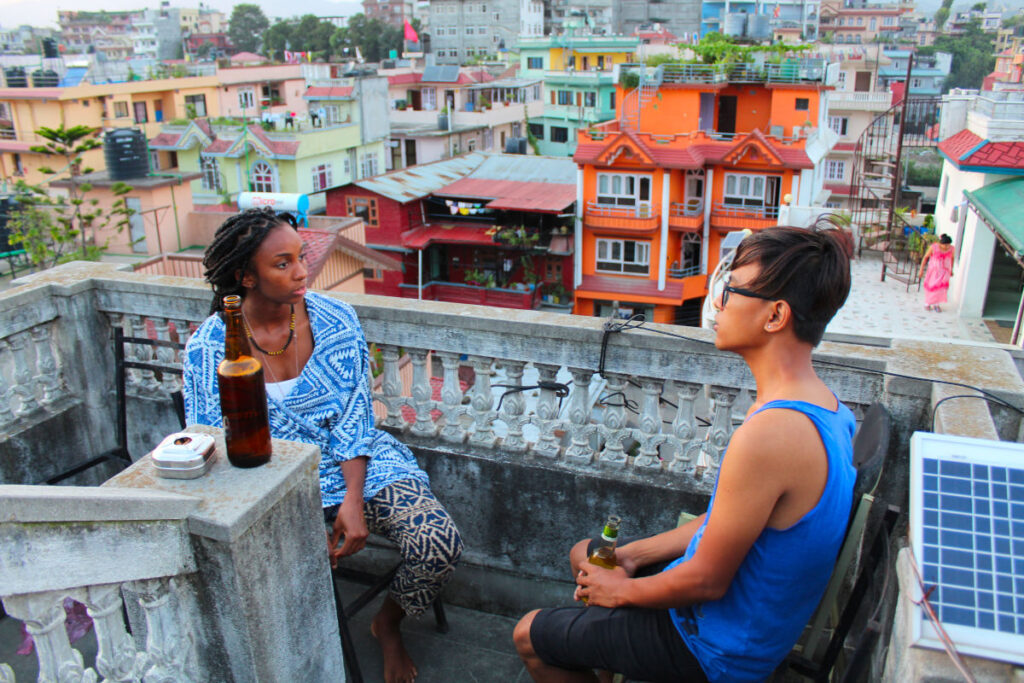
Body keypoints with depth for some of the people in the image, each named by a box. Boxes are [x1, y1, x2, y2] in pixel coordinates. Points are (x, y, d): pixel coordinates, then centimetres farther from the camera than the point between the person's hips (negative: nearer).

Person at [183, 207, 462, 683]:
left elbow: (354, 421, -4)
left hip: (356, 465, 2)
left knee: (440, 544, -19)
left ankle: (388, 624, 15)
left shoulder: (336, 320, -4)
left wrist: (353, 501, -18)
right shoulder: (208, 348, -7)